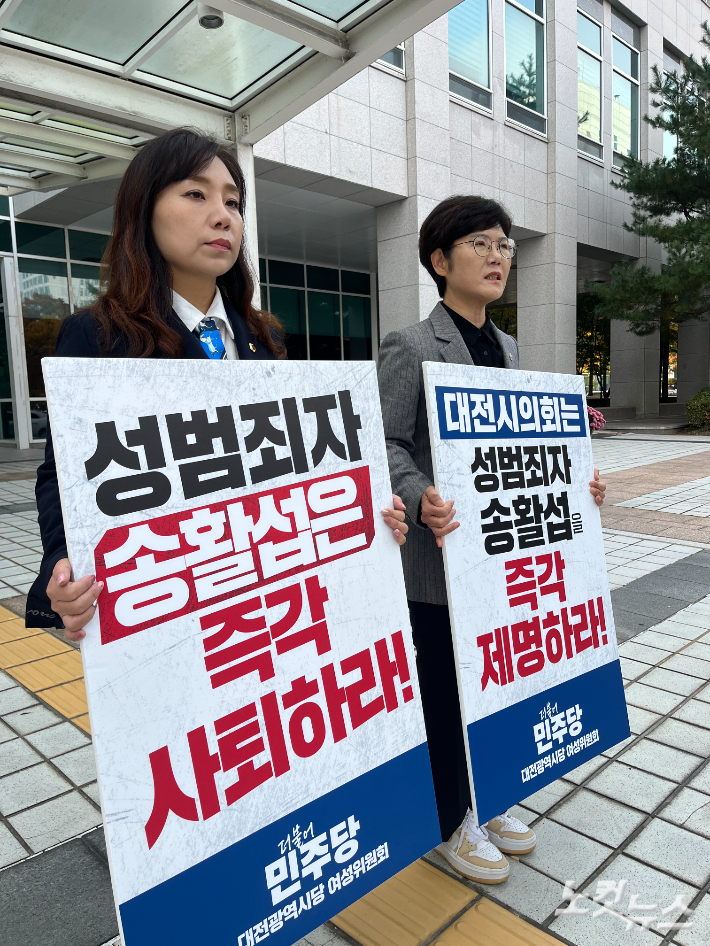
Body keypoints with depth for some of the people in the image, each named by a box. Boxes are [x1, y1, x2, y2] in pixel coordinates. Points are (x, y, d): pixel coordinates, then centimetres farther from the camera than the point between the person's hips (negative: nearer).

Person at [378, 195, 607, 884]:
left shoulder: (505, 348, 12)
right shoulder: (411, 348, -11)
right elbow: (387, 446, -16)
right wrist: (421, 500, -32)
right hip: (441, 553, -7)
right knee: (445, 692, 9)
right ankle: (451, 823, 31)